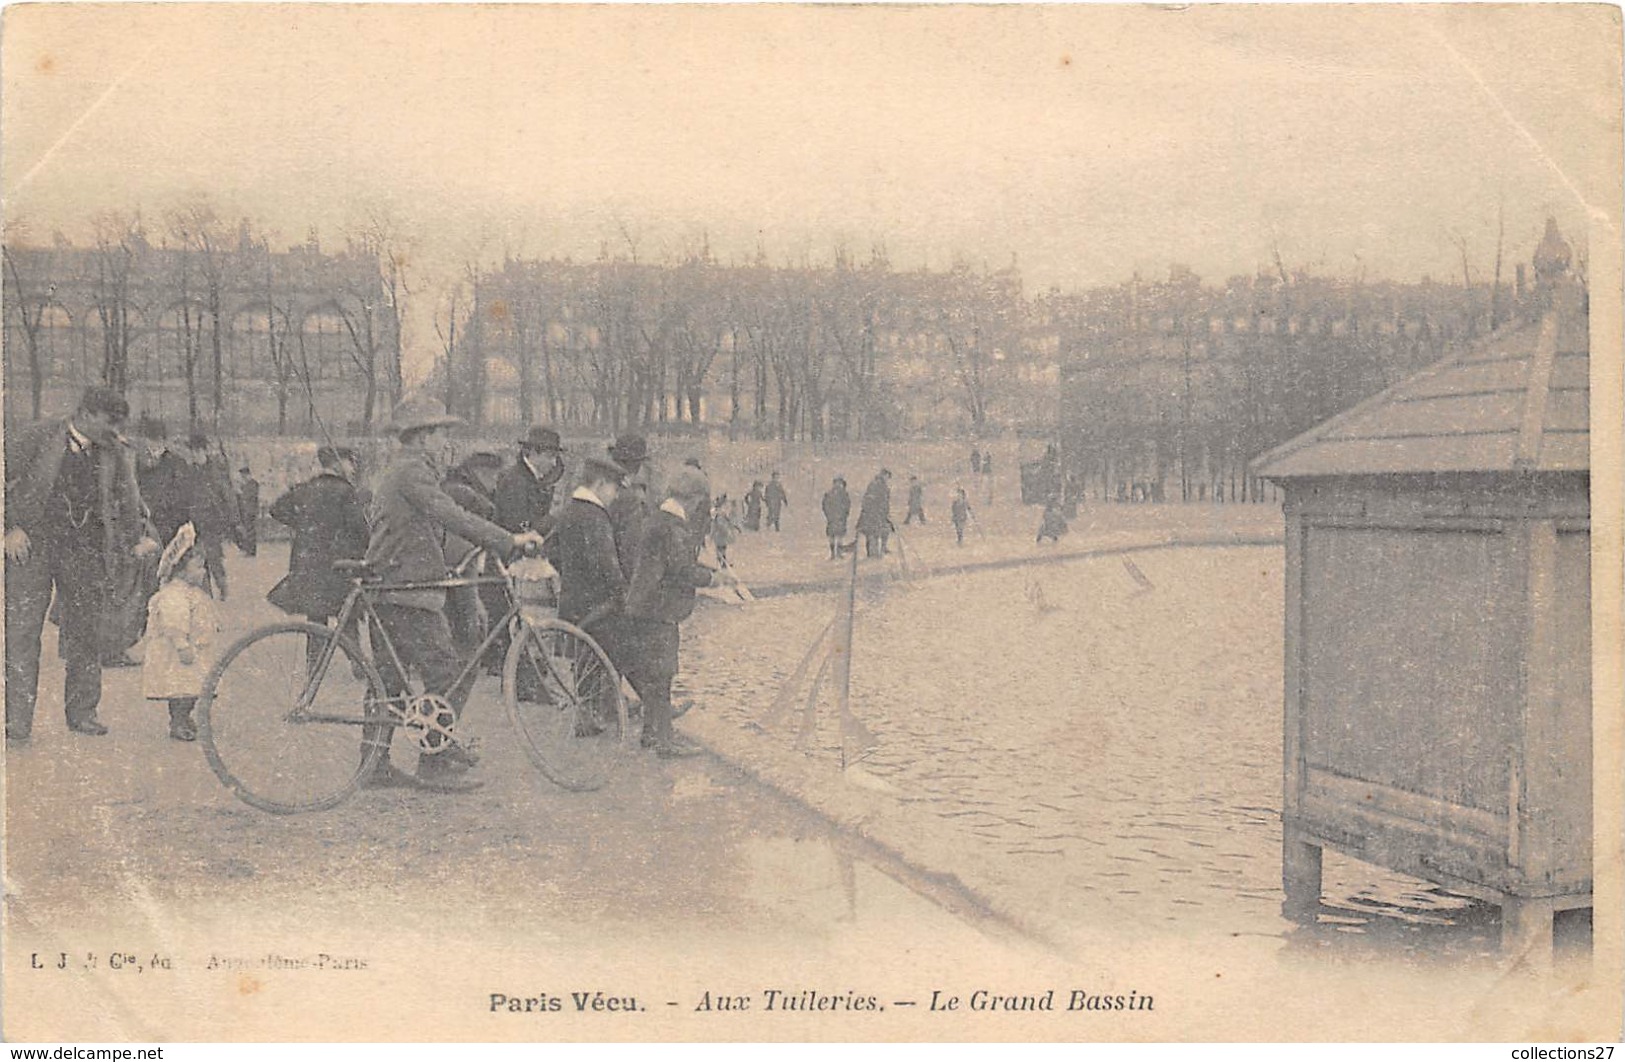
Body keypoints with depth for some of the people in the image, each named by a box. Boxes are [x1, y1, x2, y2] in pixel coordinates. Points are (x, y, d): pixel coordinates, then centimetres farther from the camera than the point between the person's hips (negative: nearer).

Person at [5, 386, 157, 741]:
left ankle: (82, 712, 17)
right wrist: (11, 527, -11)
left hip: (84, 545, 4)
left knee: (84, 627, 6)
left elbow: (126, 498, 16)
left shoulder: (115, 452, 6)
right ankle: (17, 721, -5)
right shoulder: (33, 439, -5)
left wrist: (136, 539, 6)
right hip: (33, 540, -3)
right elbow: (6, 479, -3)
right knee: (23, 628, -7)